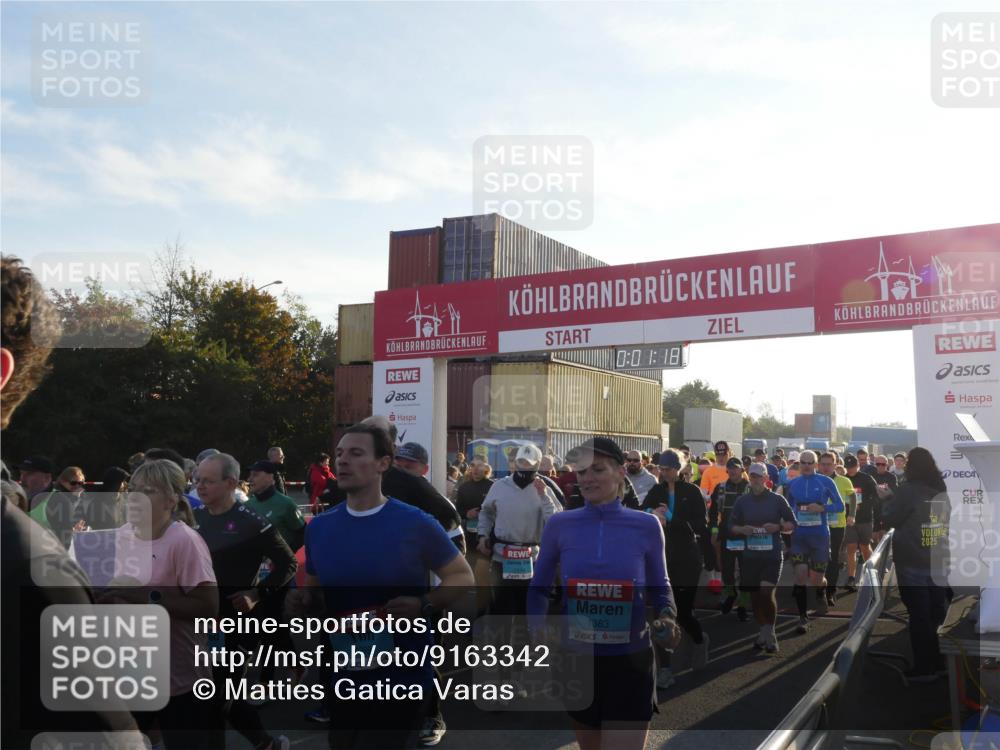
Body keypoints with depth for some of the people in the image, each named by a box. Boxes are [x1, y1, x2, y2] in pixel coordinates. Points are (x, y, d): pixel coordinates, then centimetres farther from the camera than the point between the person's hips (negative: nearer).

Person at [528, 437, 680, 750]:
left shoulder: (646, 526, -6)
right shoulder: (559, 525, -5)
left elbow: (659, 588, 6)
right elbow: (539, 587, 6)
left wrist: (667, 617, -14)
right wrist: (538, 627, -12)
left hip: (630, 662, -2)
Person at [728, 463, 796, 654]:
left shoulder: (777, 500, 2)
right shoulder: (742, 501, 7)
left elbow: (792, 524, 6)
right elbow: (731, 526, 11)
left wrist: (778, 527, -13)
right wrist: (742, 529, -10)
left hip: (772, 555, -3)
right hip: (749, 555, 3)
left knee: (766, 592, -15)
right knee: (754, 596, 8)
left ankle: (770, 633, 3)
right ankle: (763, 633, 25)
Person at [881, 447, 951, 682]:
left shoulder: (908, 490, -15)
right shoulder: (942, 490, 3)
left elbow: (890, 519, -7)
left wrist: (887, 498, 11)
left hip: (913, 562, -6)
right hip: (939, 562, 6)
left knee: (919, 616, 1)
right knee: (937, 614, 14)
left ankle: (924, 668, 6)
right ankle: (939, 663, 23)